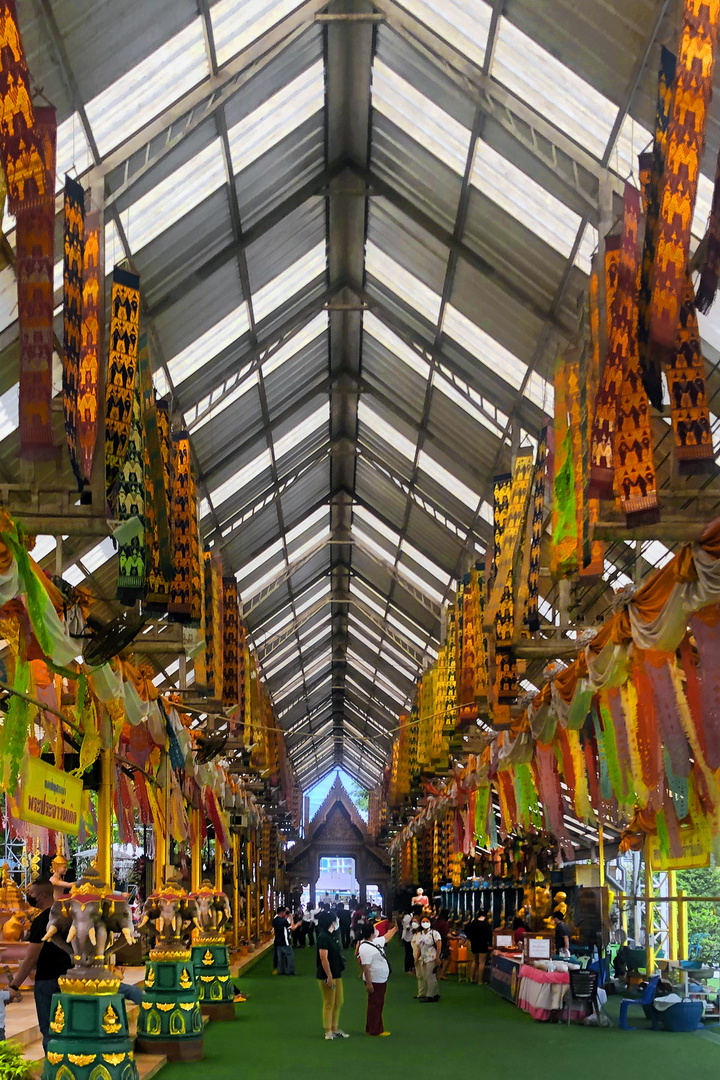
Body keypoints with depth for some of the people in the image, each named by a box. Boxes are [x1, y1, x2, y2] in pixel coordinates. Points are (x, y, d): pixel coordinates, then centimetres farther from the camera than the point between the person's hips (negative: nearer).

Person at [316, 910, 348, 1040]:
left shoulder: (330, 936, 14)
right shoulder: (323, 937, -17)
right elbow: (323, 958, -22)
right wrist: (329, 976, -23)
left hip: (336, 975, 10)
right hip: (327, 976, -10)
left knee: (338, 1003, 15)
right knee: (329, 1004, -2)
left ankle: (334, 1029, 25)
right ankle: (328, 1032, 6)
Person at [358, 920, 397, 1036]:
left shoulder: (375, 942, 8)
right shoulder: (365, 948, -23)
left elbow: (386, 938, 28)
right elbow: (365, 966, -25)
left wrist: (395, 928, 30)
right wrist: (368, 983, -26)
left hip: (381, 979, 10)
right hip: (374, 981, -10)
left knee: (379, 1004, 16)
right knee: (375, 1004, -2)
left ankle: (377, 1028, 24)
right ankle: (373, 1030, 7)